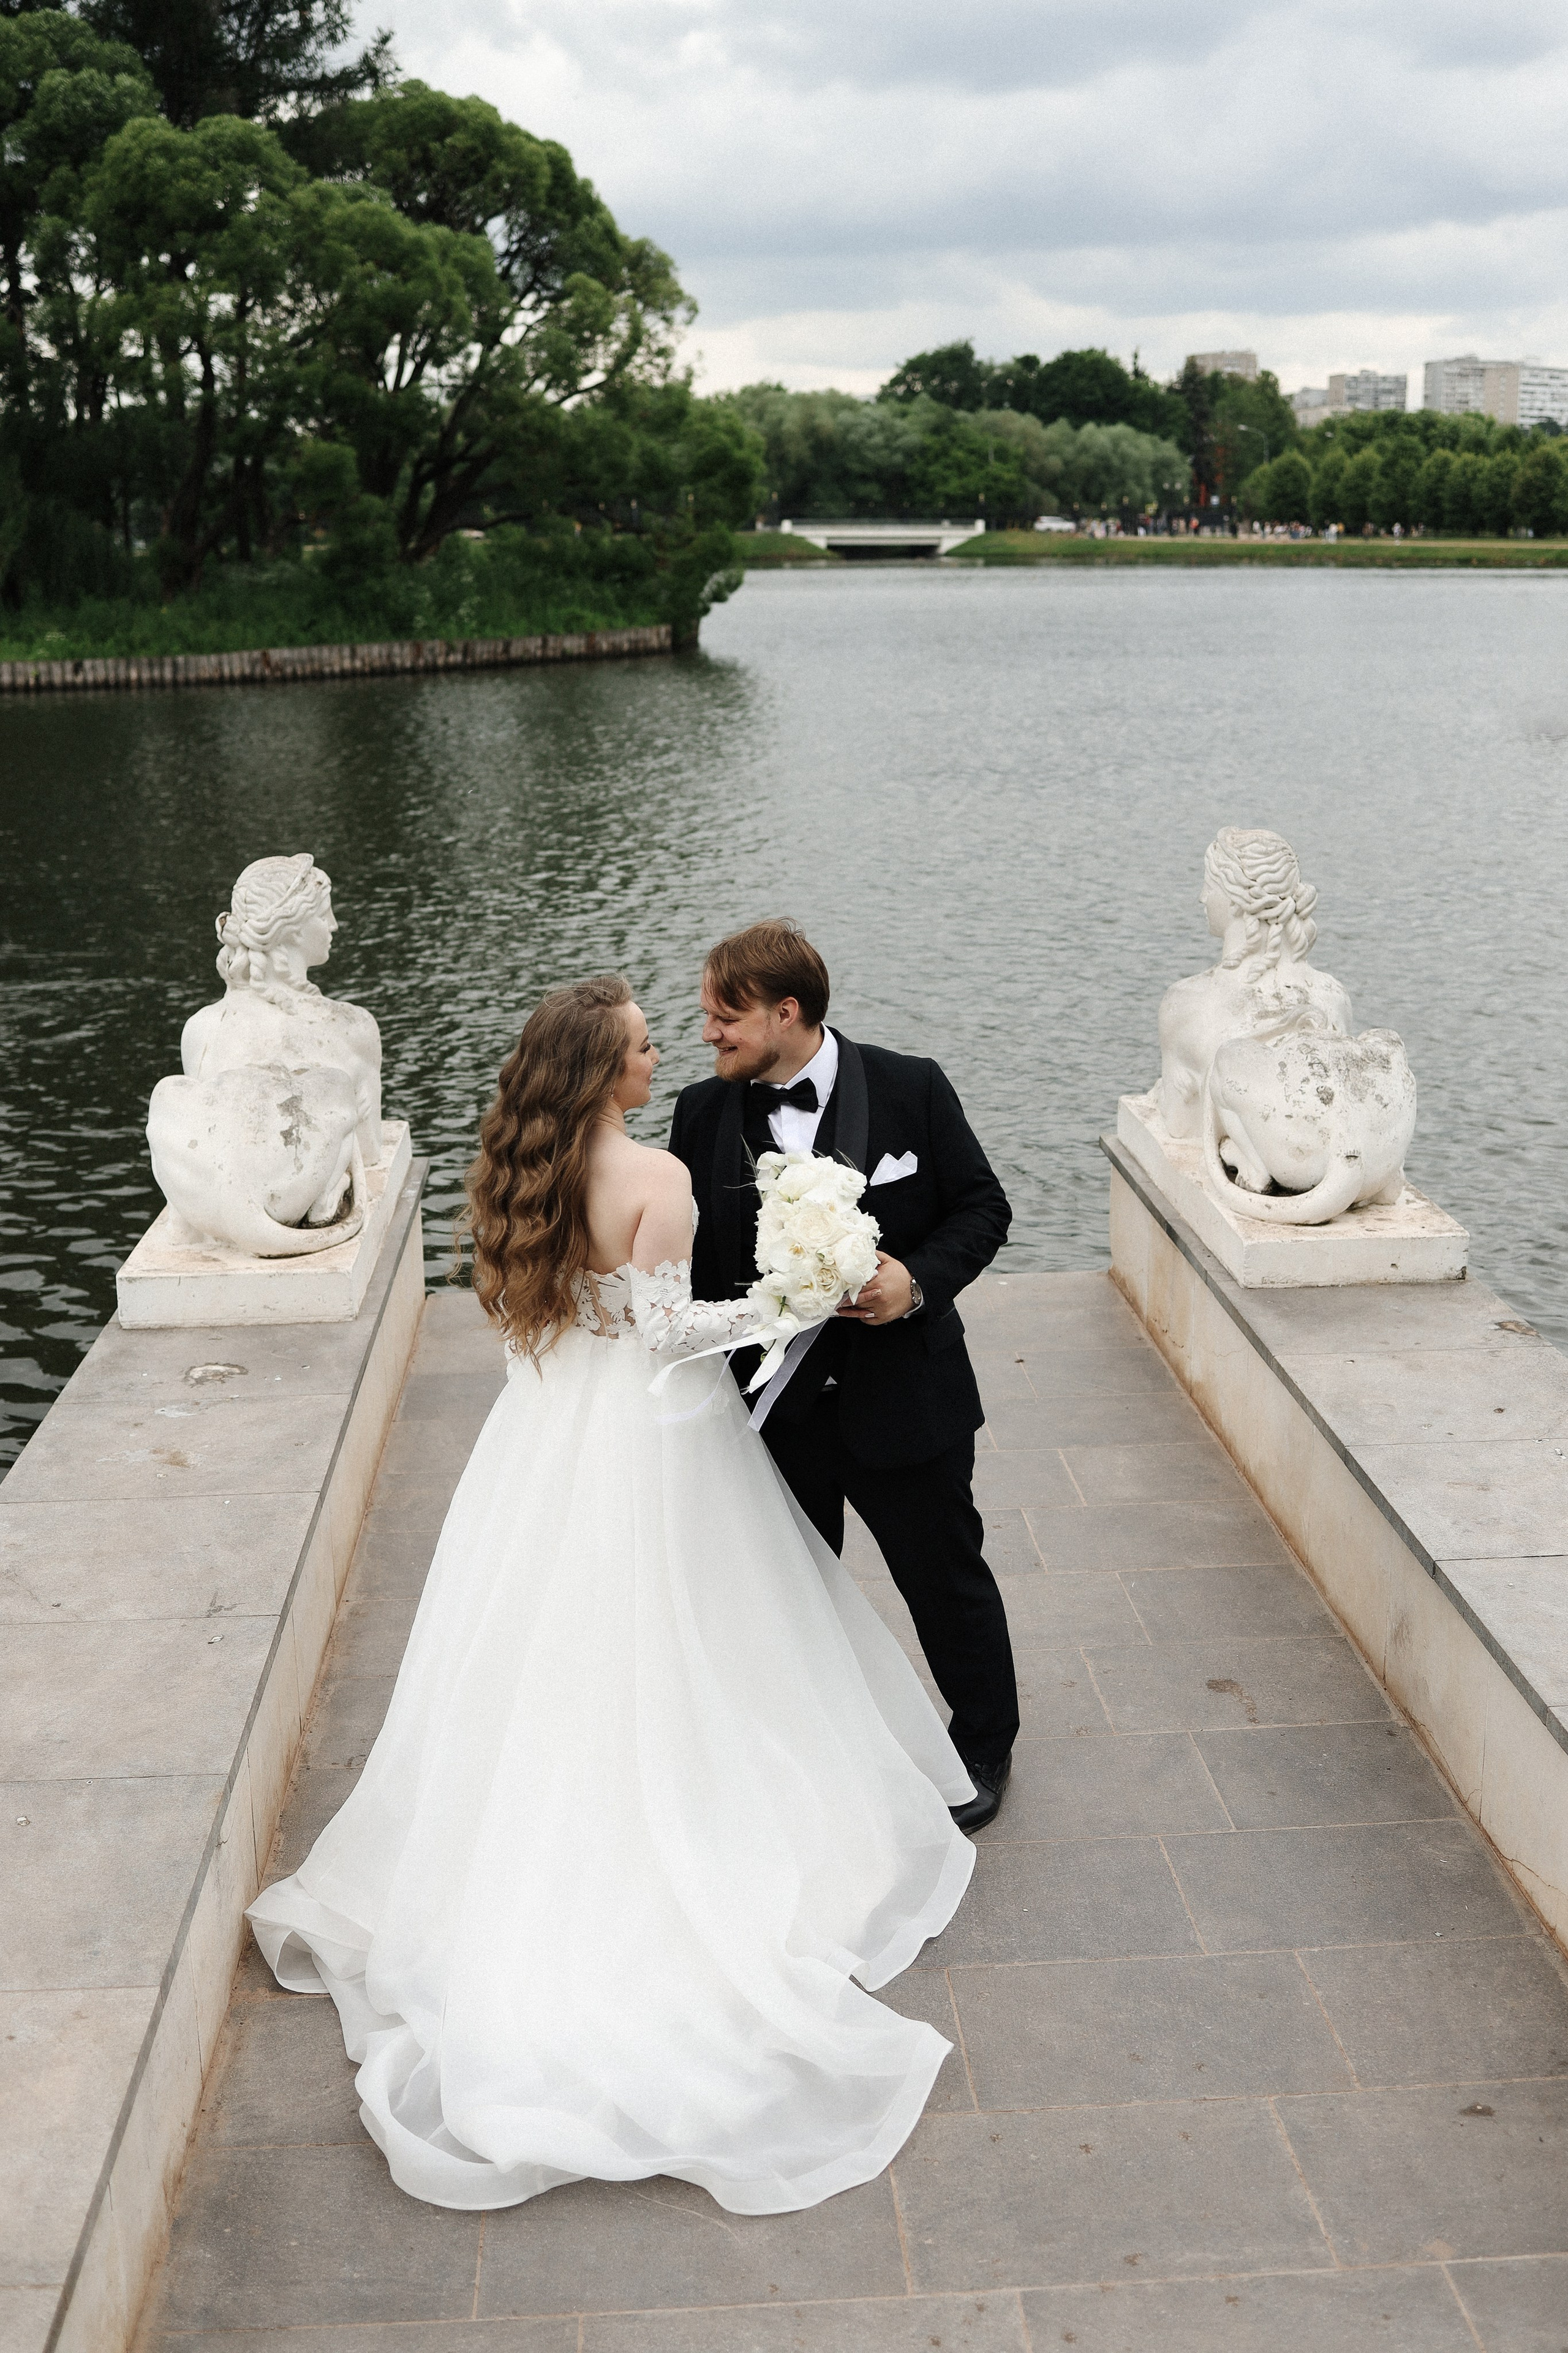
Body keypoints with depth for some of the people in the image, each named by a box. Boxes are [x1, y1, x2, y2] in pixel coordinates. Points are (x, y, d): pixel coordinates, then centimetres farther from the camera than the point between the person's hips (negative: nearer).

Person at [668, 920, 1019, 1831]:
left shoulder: (910, 1089, -11)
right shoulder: (704, 1113, -5)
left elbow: (983, 1207, -4)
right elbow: (685, 1259, -1)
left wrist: (919, 1280, -22)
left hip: (901, 1395, -2)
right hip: (770, 1409, 3)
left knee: (946, 1576, 15)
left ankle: (985, 1745, 40)